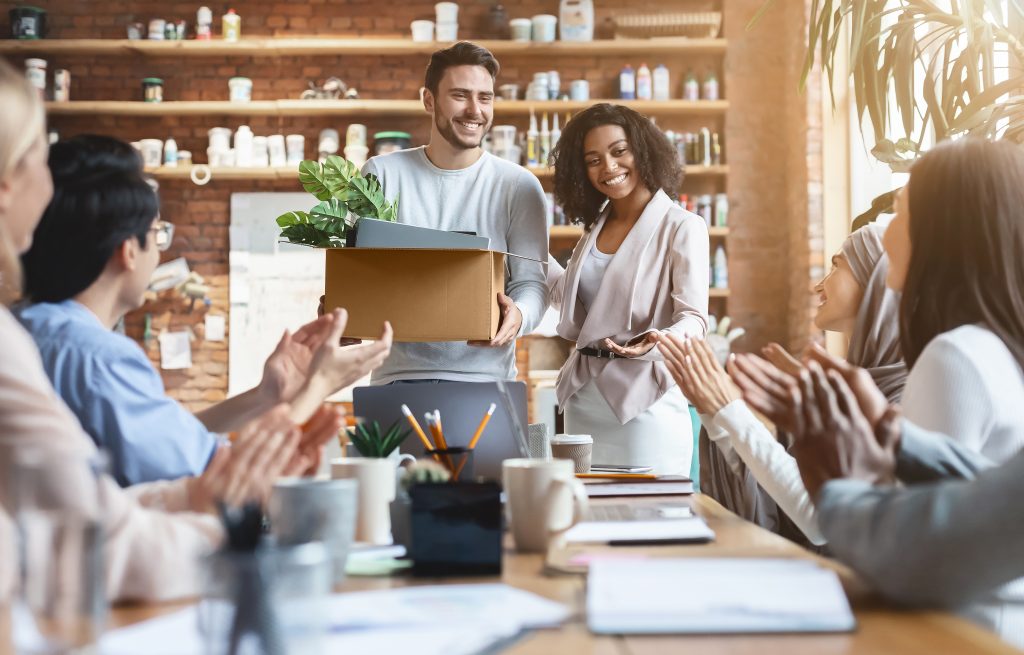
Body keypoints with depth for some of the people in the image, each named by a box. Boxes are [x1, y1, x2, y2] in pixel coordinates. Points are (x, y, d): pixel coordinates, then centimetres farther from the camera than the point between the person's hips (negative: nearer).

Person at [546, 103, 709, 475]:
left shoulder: (681, 227, -8)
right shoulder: (596, 226, 13)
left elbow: (694, 318, -13)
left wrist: (657, 341, -33)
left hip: (644, 399, -6)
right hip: (584, 400, 7)